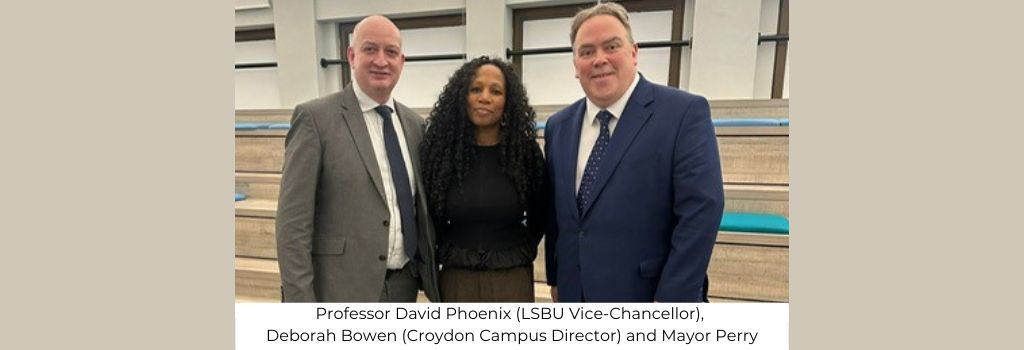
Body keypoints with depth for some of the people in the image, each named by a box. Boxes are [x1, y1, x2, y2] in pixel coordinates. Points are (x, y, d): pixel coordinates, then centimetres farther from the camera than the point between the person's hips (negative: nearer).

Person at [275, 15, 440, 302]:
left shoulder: (413, 123, 7)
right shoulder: (315, 117, -9)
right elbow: (293, 221, -11)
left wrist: (430, 272, 10)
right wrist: (299, 301, -13)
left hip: (405, 284, 5)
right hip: (343, 287, -5)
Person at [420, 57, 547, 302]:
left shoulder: (526, 150, -5)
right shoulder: (440, 149, -4)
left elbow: (540, 216, 8)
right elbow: (428, 216, 9)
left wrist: (520, 252, 7)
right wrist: (447, 254, 8)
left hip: (512, 279, 0)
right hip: (456, 279, 1)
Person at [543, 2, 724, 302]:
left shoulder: (685, 112, -11)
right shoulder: (558, 126, 5)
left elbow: (701, 211, -16)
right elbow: (555, 211, 10)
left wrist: (671, 300, -17)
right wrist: (556, 278, 12)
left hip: (647, 295, -4)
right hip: (577, 296, 5)